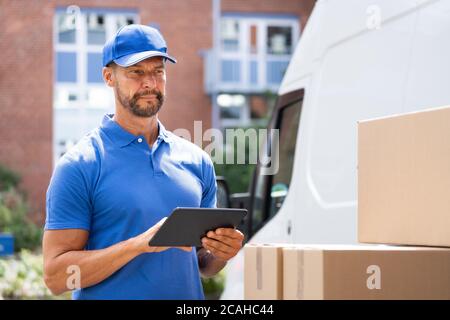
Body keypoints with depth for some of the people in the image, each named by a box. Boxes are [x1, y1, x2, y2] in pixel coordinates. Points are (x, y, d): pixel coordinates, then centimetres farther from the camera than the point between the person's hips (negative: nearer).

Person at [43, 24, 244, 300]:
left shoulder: (197, 160, 3)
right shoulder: (79, 166, -11)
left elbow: (203, 265, 11)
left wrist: (221, 253, -11)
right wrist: (142, 243, -25)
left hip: (189, 295, 4)